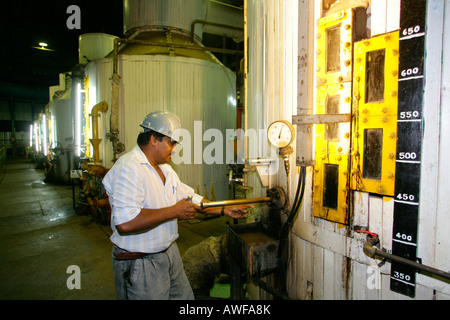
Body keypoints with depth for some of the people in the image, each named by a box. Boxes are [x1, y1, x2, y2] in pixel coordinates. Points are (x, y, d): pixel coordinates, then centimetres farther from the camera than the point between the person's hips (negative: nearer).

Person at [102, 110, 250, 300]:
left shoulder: (165, 169, 10)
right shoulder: (128, 168, -23)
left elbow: (191, 198, 15)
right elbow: (125, 223, -34)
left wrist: (225, 210, 6)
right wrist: (174, 211, -26)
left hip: (170, 253, 9)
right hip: (140, 264, -9)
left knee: (185, 296, 19)